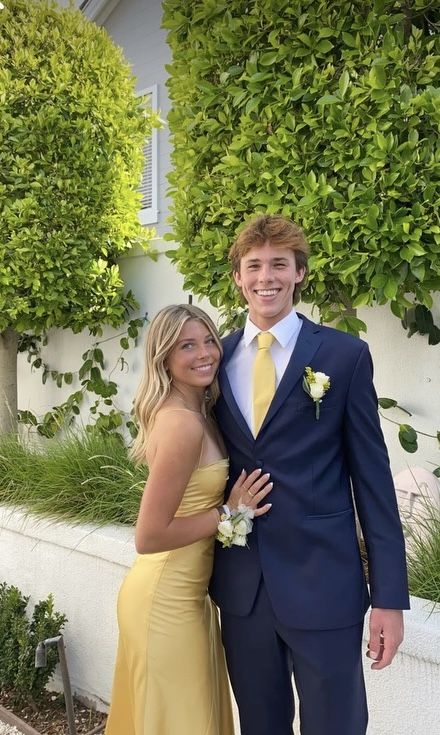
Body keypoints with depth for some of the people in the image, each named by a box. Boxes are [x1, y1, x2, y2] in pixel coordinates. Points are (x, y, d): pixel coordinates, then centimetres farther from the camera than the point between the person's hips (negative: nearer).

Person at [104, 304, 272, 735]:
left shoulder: (196, 413, 4)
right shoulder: (183, 424, -24)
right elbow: (149, 537, -24)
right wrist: (229, 512, -17)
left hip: (182, 592, 9)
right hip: (165, 600, -9)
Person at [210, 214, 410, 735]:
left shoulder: (345, 355, -5)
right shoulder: (217, 359, 5)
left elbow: (372, 476, -5)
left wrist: (389, 596, -6)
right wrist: (207, 572, 12)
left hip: (323, 584, -3)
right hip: (240, 586, 4)